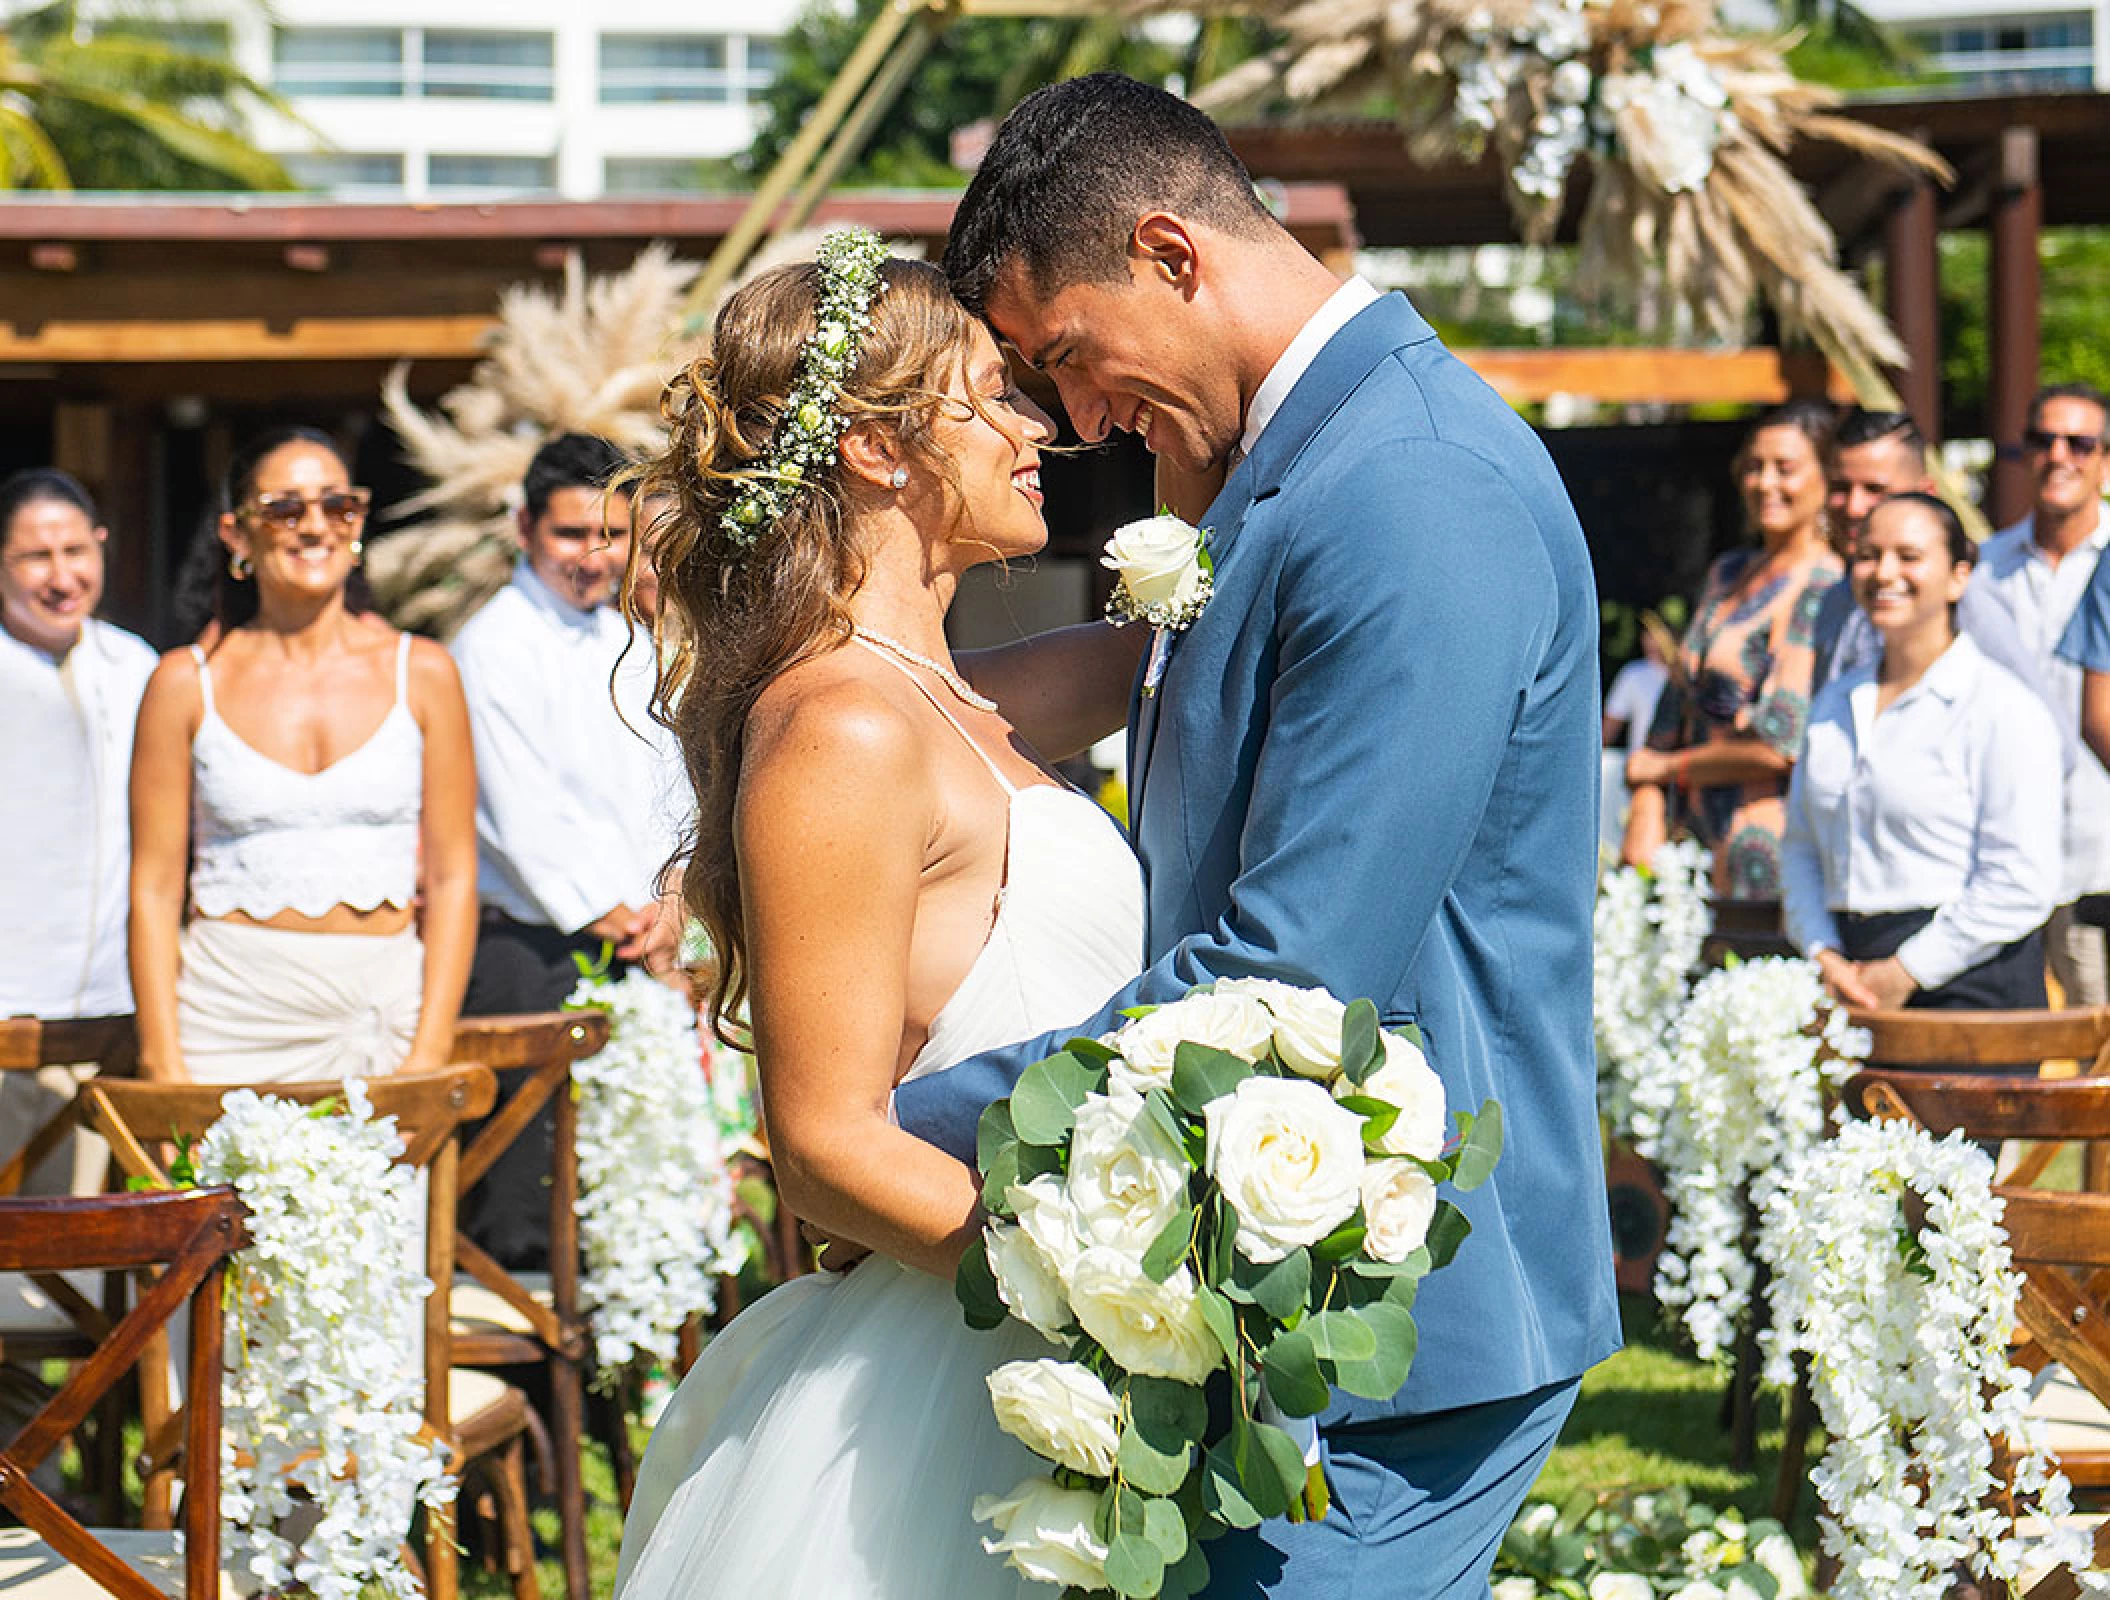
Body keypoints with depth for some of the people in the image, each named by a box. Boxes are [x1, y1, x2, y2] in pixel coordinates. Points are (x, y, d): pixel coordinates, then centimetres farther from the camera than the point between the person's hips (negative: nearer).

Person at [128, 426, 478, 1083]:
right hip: (232, 1022, -1)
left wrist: (428, 1058, -4)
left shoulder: (421, 672, 6)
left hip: (385, 1016, 1)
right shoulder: (188, 683, 4)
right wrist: (165, 1069, -6)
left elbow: (452, 877, 5)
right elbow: (155, 886, 3)